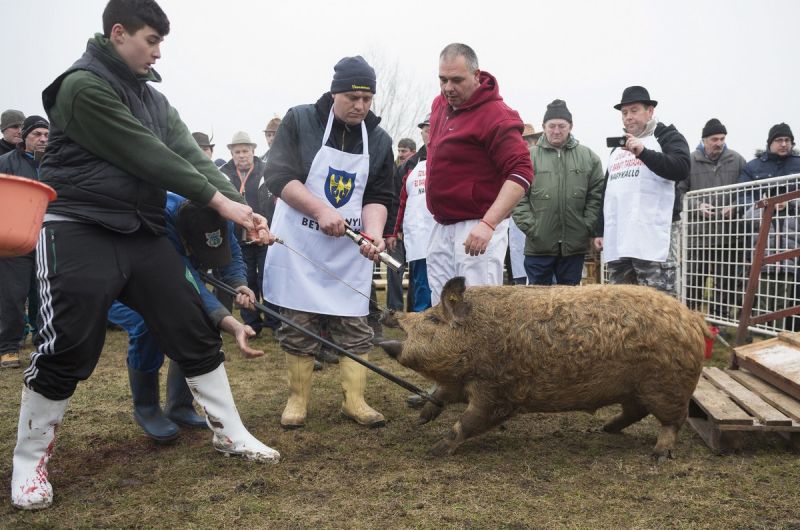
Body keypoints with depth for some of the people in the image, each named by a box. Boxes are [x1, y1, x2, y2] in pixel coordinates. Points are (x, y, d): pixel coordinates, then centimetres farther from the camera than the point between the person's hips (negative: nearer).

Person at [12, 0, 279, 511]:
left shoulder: (154, 98, 14)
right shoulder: (83, 85, -12)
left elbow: (190, 154, 3)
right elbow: (147, 157, -17)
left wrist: (241, 207, -11)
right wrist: (219, 201, -14)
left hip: (144, 233, 7)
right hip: (81, 233, -7)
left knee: (196, 332, 5)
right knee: (65, 354, -4)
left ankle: (231, 433, 19)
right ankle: (29, 460, 17)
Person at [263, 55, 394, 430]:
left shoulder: (379, 140, 5)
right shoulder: (299, 121, -5)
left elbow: (378, 197, 2)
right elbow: (278, 175, -14)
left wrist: (374, 231, -18)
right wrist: (321, 210, -24)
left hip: (350, 247, 3)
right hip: (300, 243, -2)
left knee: (354, 324, 4)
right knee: (298, 325, 3)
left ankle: (354, 400, 13)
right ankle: (297, 400, 15)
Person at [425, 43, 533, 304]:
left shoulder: (495, 116, -16)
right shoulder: (439, 104, 10)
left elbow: (521, 173, -22)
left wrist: (489, 223, -31)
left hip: (477, 230, -8)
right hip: (441, 226, 8)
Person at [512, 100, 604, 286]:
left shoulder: (588, 157, 6)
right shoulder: (529, 156, 0)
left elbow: (596, 195, 6)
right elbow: (518, 197, -3)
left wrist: (587, 226, -3)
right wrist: (530, 227, -9)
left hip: (575, 244, 2)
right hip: (539, 244, -2)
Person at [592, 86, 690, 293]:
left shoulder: (667, 136, 6)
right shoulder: (618, 148, 25)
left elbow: (681, 169, -13)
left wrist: (644, 152, -22)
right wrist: (599, 230, 20)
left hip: (651, 240, -7)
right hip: (617, 241, 7)